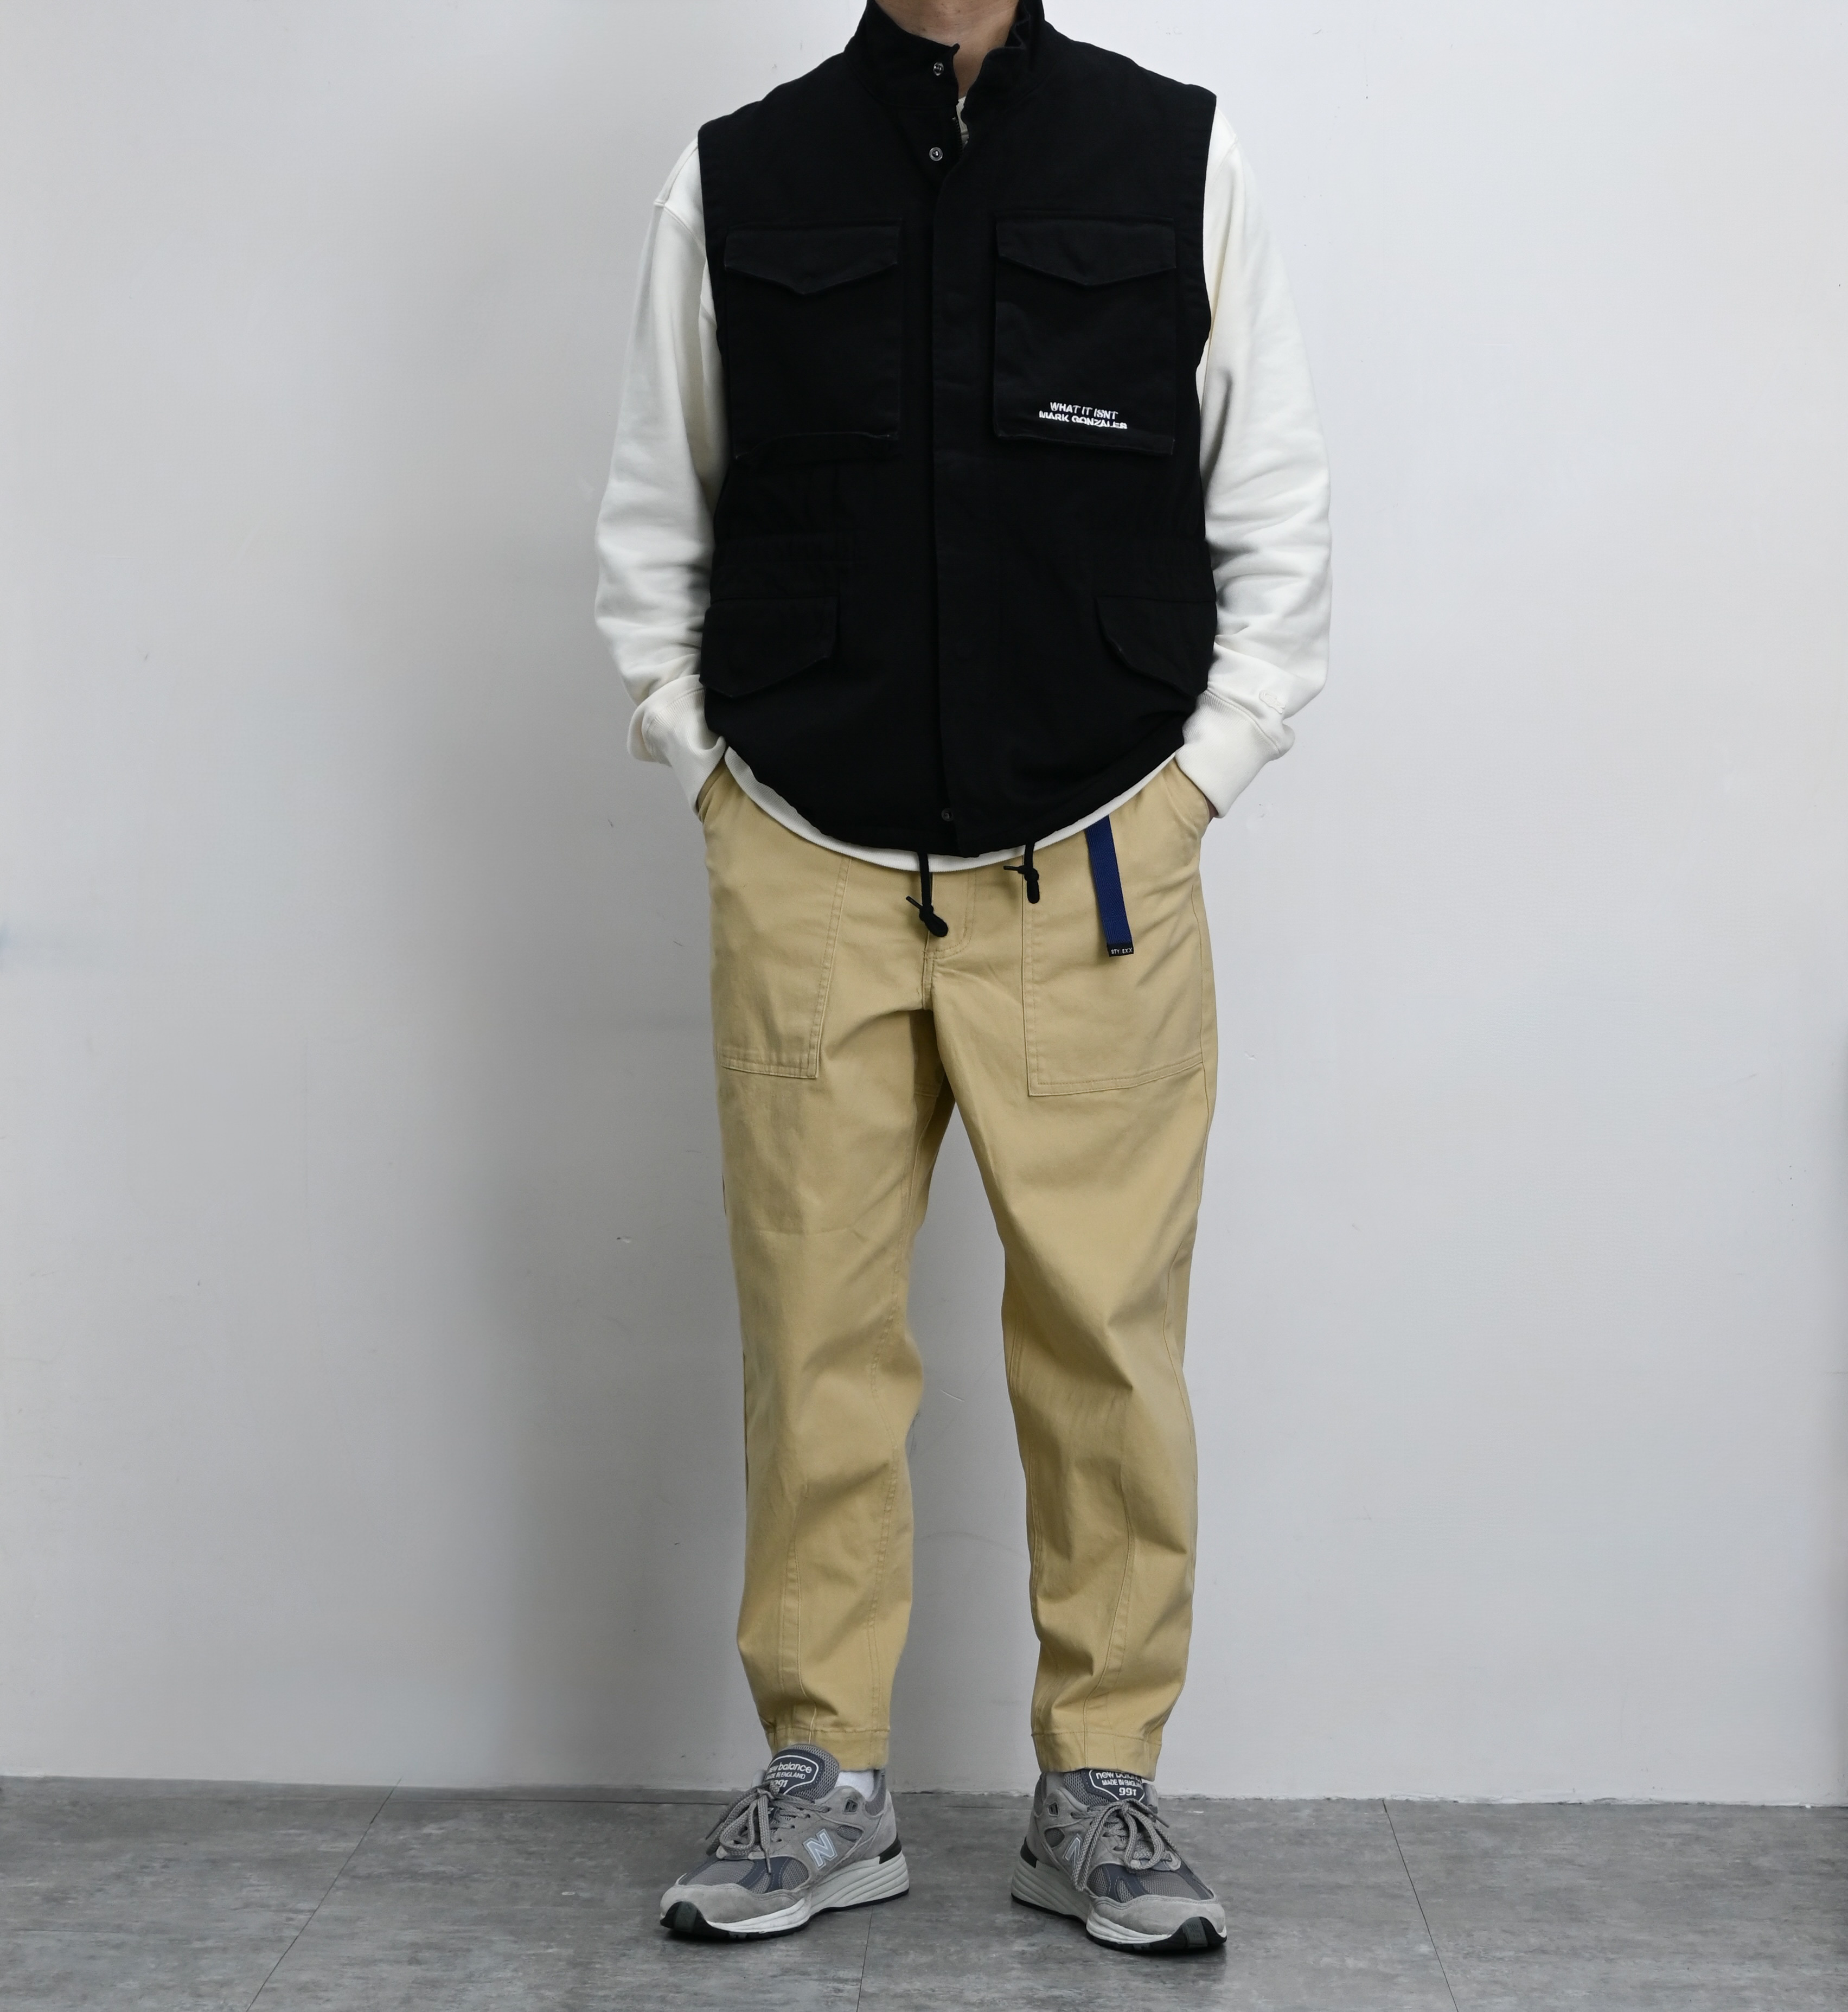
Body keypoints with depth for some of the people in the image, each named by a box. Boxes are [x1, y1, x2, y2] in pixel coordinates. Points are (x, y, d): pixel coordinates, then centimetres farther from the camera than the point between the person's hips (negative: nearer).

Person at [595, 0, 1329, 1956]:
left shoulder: (1176, 157, 5)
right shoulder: (733, 182, 7)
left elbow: (1277, 503, 7)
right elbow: (652, 523, 13)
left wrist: (1203, 771, 1)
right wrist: (697, 759, 5)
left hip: (1096, 874, 0)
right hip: (807, 874, 1)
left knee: (1107, 1335, 2)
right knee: (814, 1332, 5)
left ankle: (1100, 1784, 18)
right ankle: (825, 1778, 20)